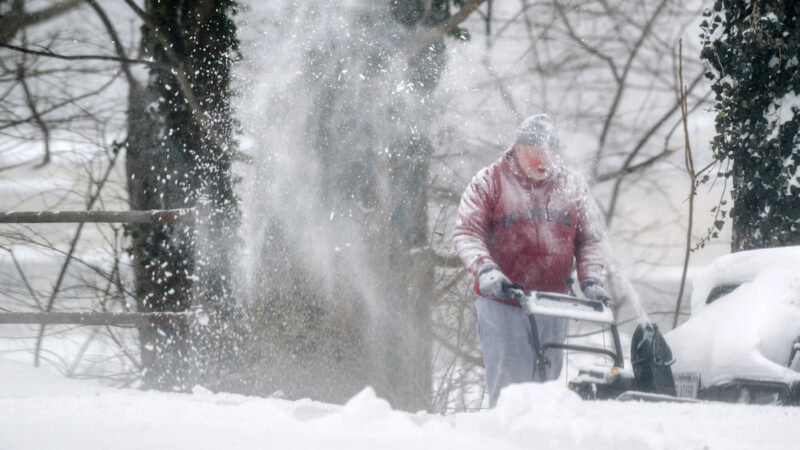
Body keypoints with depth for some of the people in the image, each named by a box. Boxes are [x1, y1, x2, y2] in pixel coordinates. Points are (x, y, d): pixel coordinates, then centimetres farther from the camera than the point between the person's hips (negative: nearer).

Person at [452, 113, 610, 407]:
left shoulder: (572, 186, 9)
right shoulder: (489, 182, 0)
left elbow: (590, 237, 12)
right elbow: (466, 234, -5)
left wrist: (590, 280, -3)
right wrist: (485, 269, -22)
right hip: (502, 304, -3)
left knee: (546, 383, 8)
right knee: (509, 385, -9)